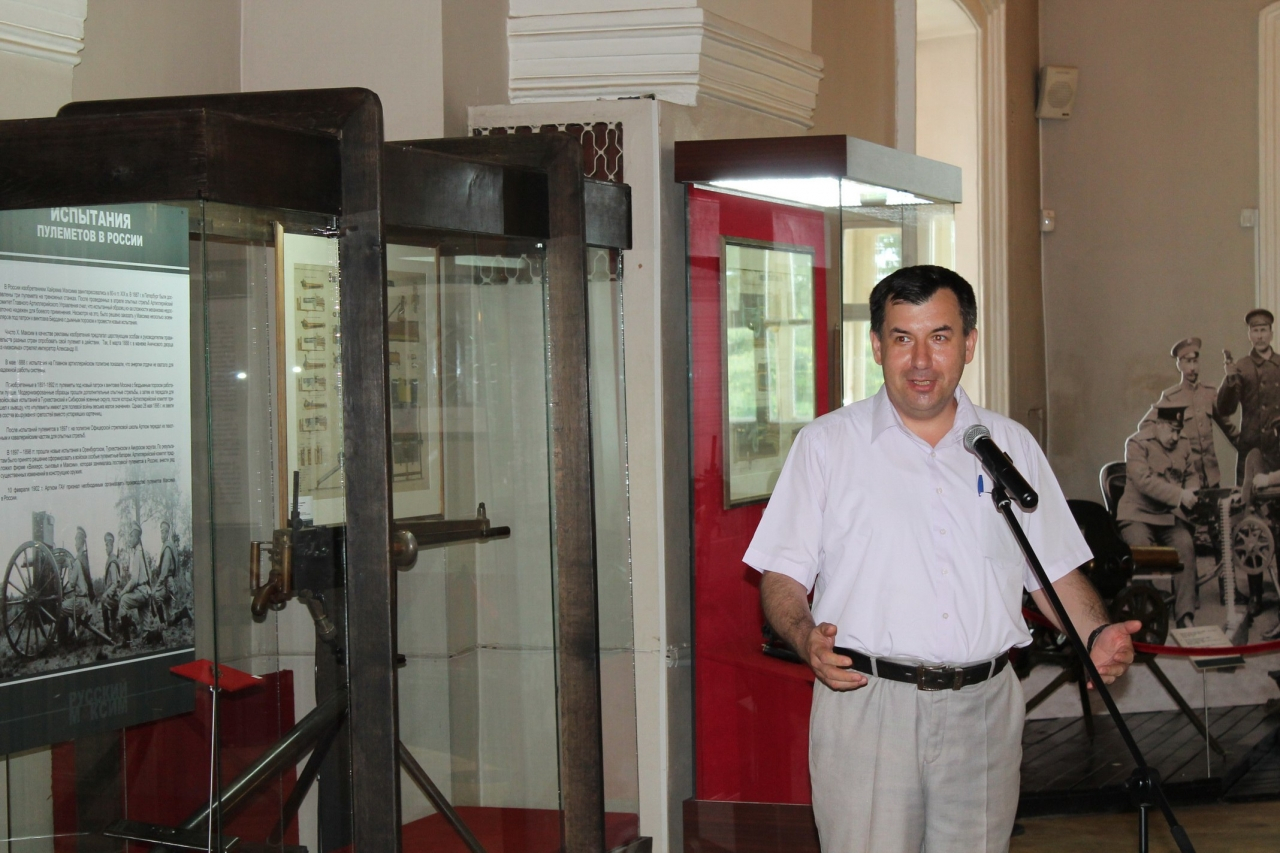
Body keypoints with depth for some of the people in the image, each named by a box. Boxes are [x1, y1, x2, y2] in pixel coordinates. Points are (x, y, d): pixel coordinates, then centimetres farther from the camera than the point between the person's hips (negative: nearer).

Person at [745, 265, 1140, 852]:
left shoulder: (1012, 446, 13)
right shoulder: (826, 444, 4)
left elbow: (1055, 572, 15)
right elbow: (782, 577, 1)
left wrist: (1097, 634, -5)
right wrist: (806, 638, -19)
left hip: (984, 711, 3)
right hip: (864, 701, -2)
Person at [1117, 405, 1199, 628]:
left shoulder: (1183, 445, 14)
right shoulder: (1137, 443, -6)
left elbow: (1190, 475, 26)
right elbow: (1143, 480, -19)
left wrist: (1194, 491, 1)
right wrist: (1179, 495, -27)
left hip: (1170, 517, 4)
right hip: (1139, 514, -4)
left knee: (1185, 545, -26)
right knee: (1142, 549, -33)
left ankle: (1186, 615, -25)